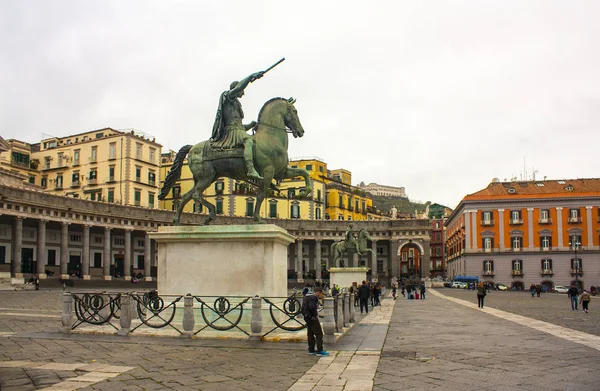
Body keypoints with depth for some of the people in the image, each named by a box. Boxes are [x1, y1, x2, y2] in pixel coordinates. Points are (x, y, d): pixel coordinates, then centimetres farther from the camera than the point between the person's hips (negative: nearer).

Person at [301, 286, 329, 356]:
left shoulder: (308, 296, 14)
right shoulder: (313, 297, -17)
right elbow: (311, 307, -31)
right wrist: (315, 314, -20)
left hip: (307, 318, 10)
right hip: (312, 318, -10)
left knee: (310, 334, 16)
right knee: (319, 334, -5)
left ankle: (311, 350, 23)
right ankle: (319, 351, -5)